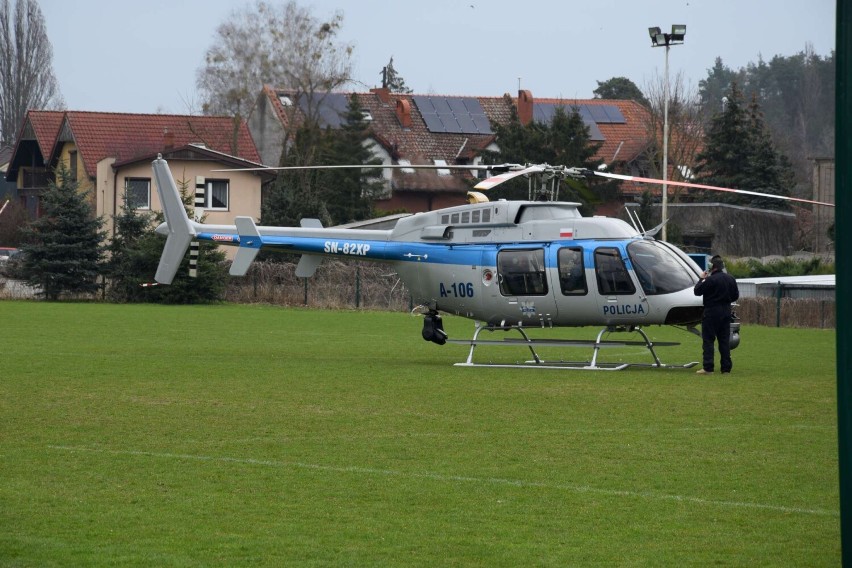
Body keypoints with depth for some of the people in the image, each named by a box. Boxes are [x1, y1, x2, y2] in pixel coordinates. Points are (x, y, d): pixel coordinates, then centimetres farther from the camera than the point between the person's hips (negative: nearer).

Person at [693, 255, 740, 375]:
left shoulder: (711, 280, -17)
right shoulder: (730, 279, 7)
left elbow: (697, 291, -10)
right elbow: (735, 296, 14)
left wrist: (702, 279, 3)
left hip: (712, 312, -7)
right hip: (726, 313, 7)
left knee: (708, 340, -2)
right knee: (724, 340, 10)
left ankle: (708, 367, -8)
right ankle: (726, 367, 10)